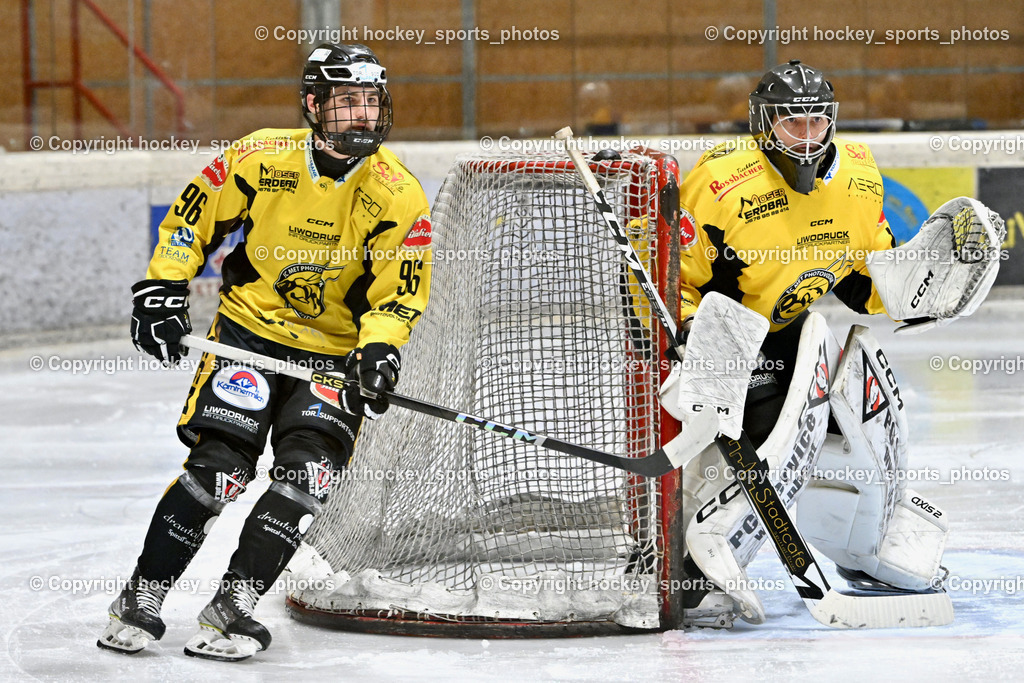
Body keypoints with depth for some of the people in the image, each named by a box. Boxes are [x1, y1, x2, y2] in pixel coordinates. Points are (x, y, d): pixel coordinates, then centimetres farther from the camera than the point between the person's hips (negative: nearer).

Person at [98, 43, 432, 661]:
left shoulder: (400, 196, -10)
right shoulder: (261, 158, -10)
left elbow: (400, 293, -5)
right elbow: (192, 219, 3)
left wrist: (379, 351, -22)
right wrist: (162, 292, -4)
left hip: (336, 348, 1)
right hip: (250, 327, -1)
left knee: (308, 470, -16)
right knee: (218, 462, -12)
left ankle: (233, 604, -8)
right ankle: (142, 597, 0)